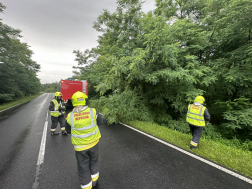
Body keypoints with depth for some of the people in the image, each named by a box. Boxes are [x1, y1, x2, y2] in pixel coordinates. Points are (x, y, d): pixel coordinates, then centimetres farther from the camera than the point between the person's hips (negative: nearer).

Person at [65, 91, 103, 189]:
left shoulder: (70, 116, -16)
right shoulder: (93, 111, -18)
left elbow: (68, 130, 1)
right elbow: (100, 121, -1)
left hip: (80, 146, -1)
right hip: (93, 142, 1)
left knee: (83, 167, 18)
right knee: (94, 162, 26)